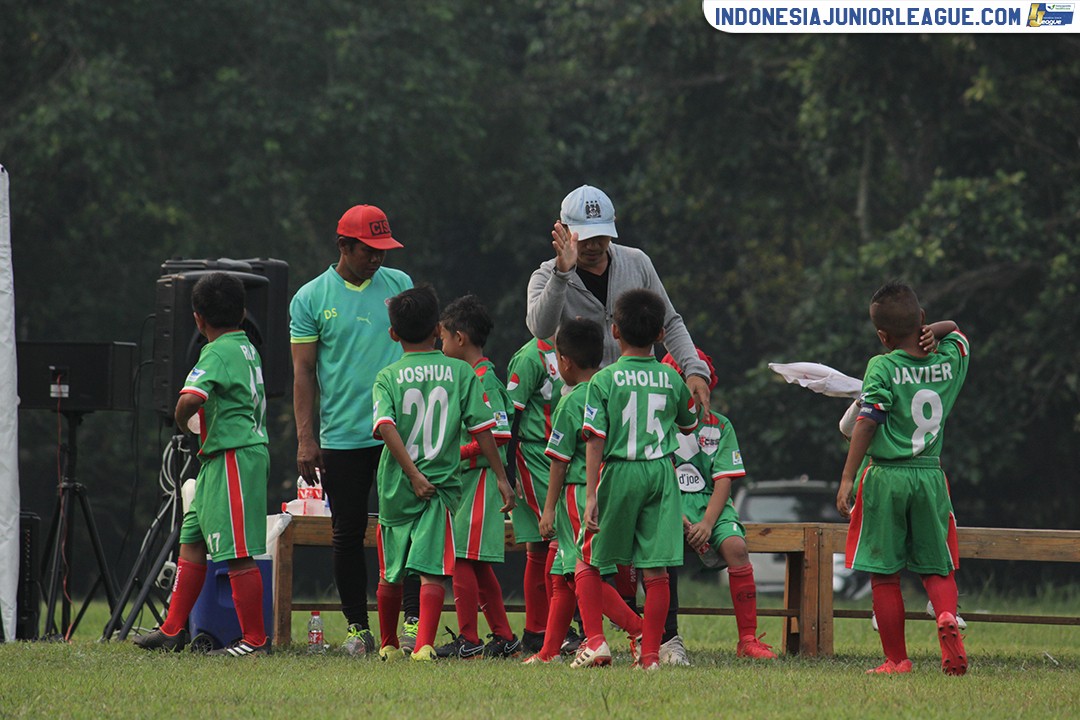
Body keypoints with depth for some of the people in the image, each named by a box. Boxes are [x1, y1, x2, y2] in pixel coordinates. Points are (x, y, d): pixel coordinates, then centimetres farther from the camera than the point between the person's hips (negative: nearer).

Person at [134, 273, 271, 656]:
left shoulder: (218, 354, -14)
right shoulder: (247, 348, 14)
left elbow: (191, 398, -30)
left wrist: (181, 420, -8)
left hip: (233, 458, -10)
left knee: (237, 552, -7)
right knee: (192, 539, 14)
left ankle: (255, 638, -4)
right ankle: (173, 630, 18)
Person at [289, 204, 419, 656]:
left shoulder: (399, 285, 8)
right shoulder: (311, 298, 2)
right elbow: (304, 372, 1)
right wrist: (305, 439, -5)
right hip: (343, 437, -1)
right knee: (348, 534, 4)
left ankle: (415, 620, 0)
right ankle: (357, 627, 11)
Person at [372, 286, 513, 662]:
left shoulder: (388, 377, 1)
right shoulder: (461, 372, 1)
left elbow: (386, 426, -15)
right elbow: (482, 429, -2)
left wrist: (412, 474, -18)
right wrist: (501, 476, 4)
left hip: (395, 486, 1)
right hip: (441, 484, -1)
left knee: (391, 573, 17)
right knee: (432, 570, -7)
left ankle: (388, 645, 32)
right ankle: (424, 644, -25)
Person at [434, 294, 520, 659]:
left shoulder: (484, 380, -14)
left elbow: (498, 435, -20)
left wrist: (455, 454, -19)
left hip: (478, 478, -10)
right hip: (462, 479, 10)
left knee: (462, 559, -9)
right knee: (477, 565, 12)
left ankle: (468, 640, -6)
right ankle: (503, 637, 17)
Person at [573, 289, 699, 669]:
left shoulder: (603, 380, -5)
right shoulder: (672, 380, 4)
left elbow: (595, 441, -10)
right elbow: (688, 426, 21)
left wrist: (591, 495, -10)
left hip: (619, 473, -2)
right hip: (662, 473, 2)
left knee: (588, 562, 12)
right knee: (656, 568, 4)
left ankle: (595, 641, 1)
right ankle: (651, 653, 3)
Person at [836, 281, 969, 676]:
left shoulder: (882, 368, -10)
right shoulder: (951, 361, 3)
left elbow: (866, 424, -15)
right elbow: (953, 329, 25)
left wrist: (846, 479, -13)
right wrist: (928, 334, 4)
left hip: (885, 476, -4)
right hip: (930, 475, 4)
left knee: (884, 574, 5)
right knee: (937, 568, 11)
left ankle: (896, 658, 5)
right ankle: (947, 617, -19)